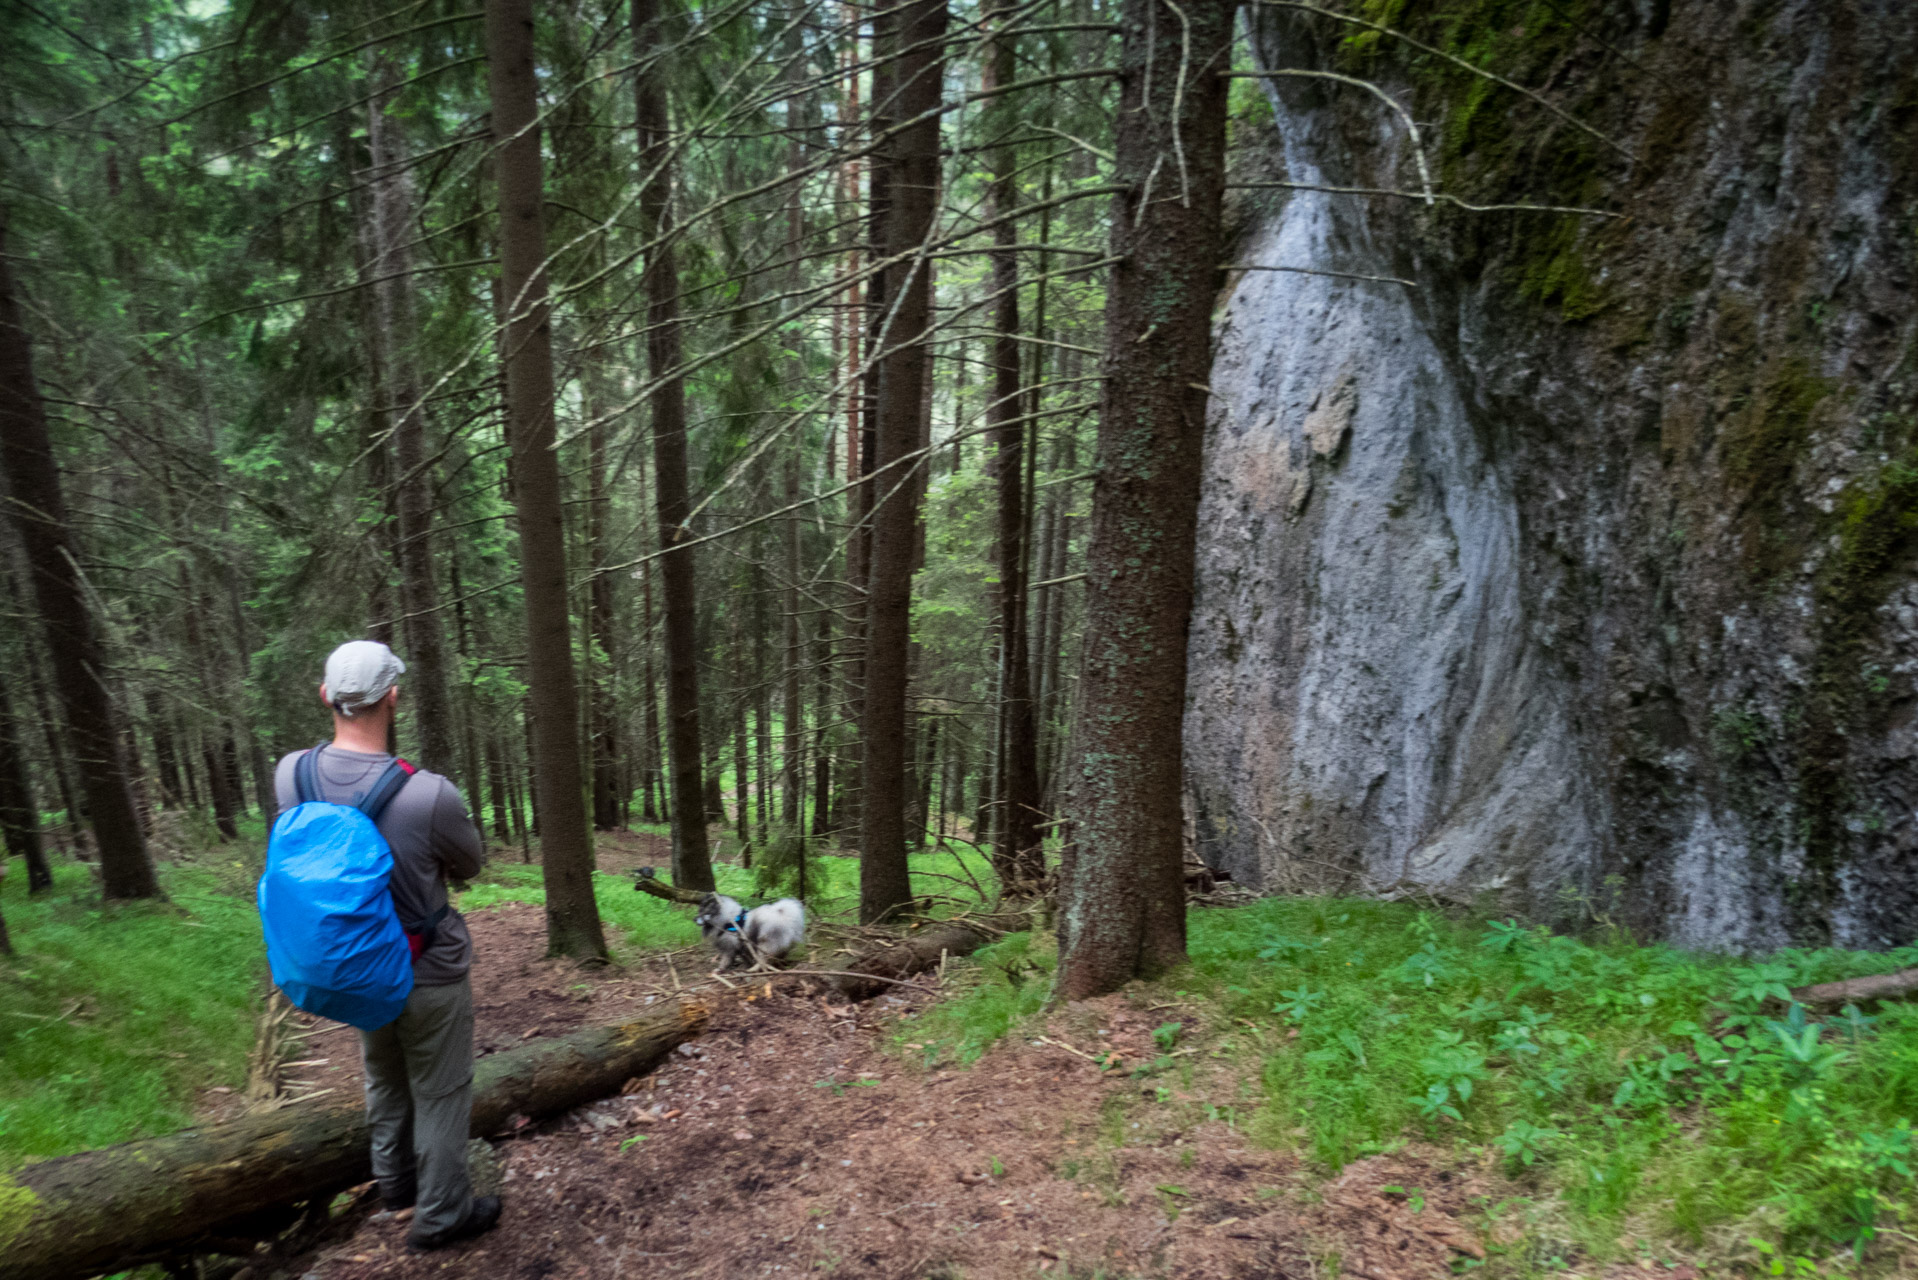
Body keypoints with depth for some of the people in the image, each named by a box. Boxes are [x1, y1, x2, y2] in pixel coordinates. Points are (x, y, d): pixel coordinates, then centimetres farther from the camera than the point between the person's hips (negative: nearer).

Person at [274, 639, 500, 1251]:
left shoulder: (291, 774, -16)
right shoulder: (429, 795, -32)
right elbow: (471, 864, -12)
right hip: (429, 974, -6)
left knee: (384, 1081, 28)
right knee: (440, 1093, 15)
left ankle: (395, 1184, 48)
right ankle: (441, 1213, 31)